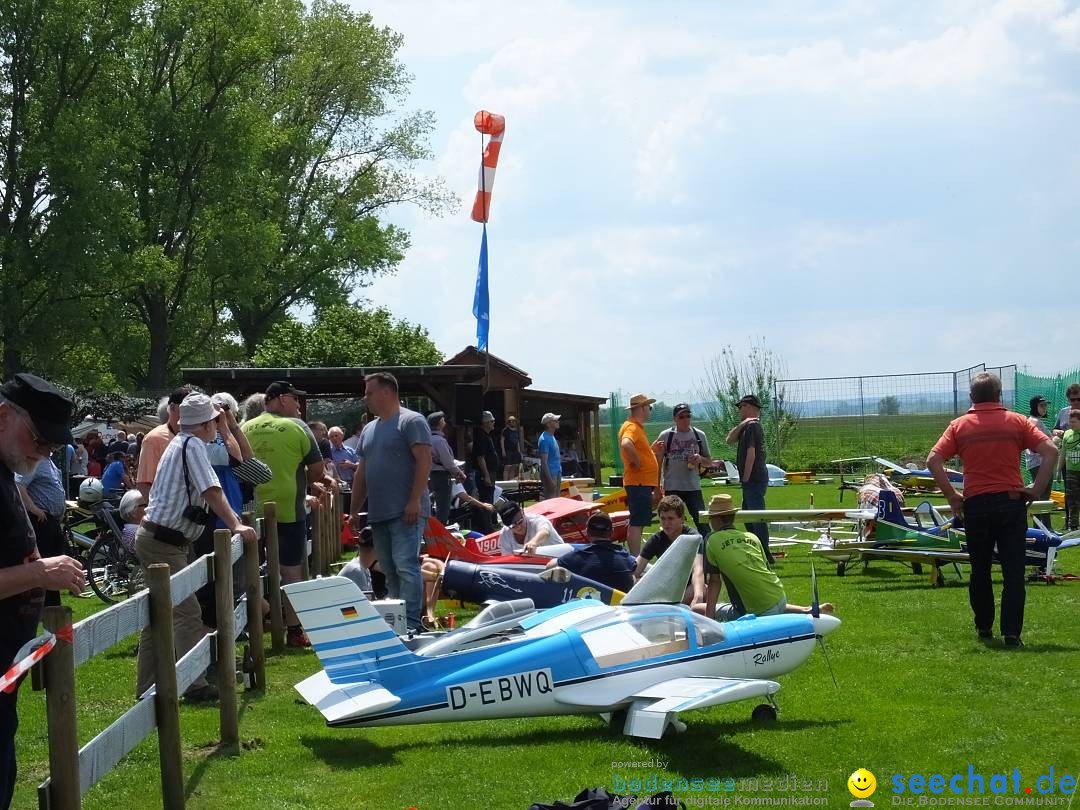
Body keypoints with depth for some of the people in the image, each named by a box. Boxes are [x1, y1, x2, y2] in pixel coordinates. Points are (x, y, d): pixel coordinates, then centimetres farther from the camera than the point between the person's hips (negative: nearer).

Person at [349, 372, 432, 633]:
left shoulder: (411, 421, -5)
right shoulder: (369, 429, 20)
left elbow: (424, 461, -14)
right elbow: (362, 472, 23)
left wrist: (414, 501, -21)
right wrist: (355, 510, 19)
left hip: (406, 512, -8)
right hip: (378, 513, 8)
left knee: (406, 567, -14)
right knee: (389, 571, 9)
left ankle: (411, 623, -16)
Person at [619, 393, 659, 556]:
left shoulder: (636, 426, 19)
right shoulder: (632, 427, -14)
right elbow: (626, 445, -35)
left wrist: (651, 450, 12)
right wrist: (637, 461, -24)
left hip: (642, 483, 10)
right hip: (639, 482, -10)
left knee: (637, 523, 14)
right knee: (637, 523, -10)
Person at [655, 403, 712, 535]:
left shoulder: (699, 435, 7)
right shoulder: (666, 436, 1)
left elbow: (709, 461, 14)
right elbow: (658, 463, 4)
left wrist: (700, 459, -10)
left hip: (693, 487, 1)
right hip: (672, 488, -1)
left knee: (702, 522, -4)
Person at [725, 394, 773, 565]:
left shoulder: (752, 426, -14)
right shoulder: (748, 425, 18)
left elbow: (751, 454, -19)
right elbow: (730, 440, 12)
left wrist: (745, 479, -17)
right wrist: (741, 425, -2)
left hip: (754, 480, -11)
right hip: (752, 480, 11)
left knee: (757, 517, -9)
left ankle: (764, 555, -9)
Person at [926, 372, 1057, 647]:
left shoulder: (959, 426, 3)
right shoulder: (1016, 422, 2)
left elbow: (933, 461, -5)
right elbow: (1050, 451, -7)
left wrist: (951, 495, 1)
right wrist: (1036, 489, -2)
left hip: (975, 505, 1)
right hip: (1012, 502, -1)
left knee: (980, 571, 15)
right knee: (1013, 571, 1)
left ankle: (984, 627, 25)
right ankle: (1011, 633, -5)